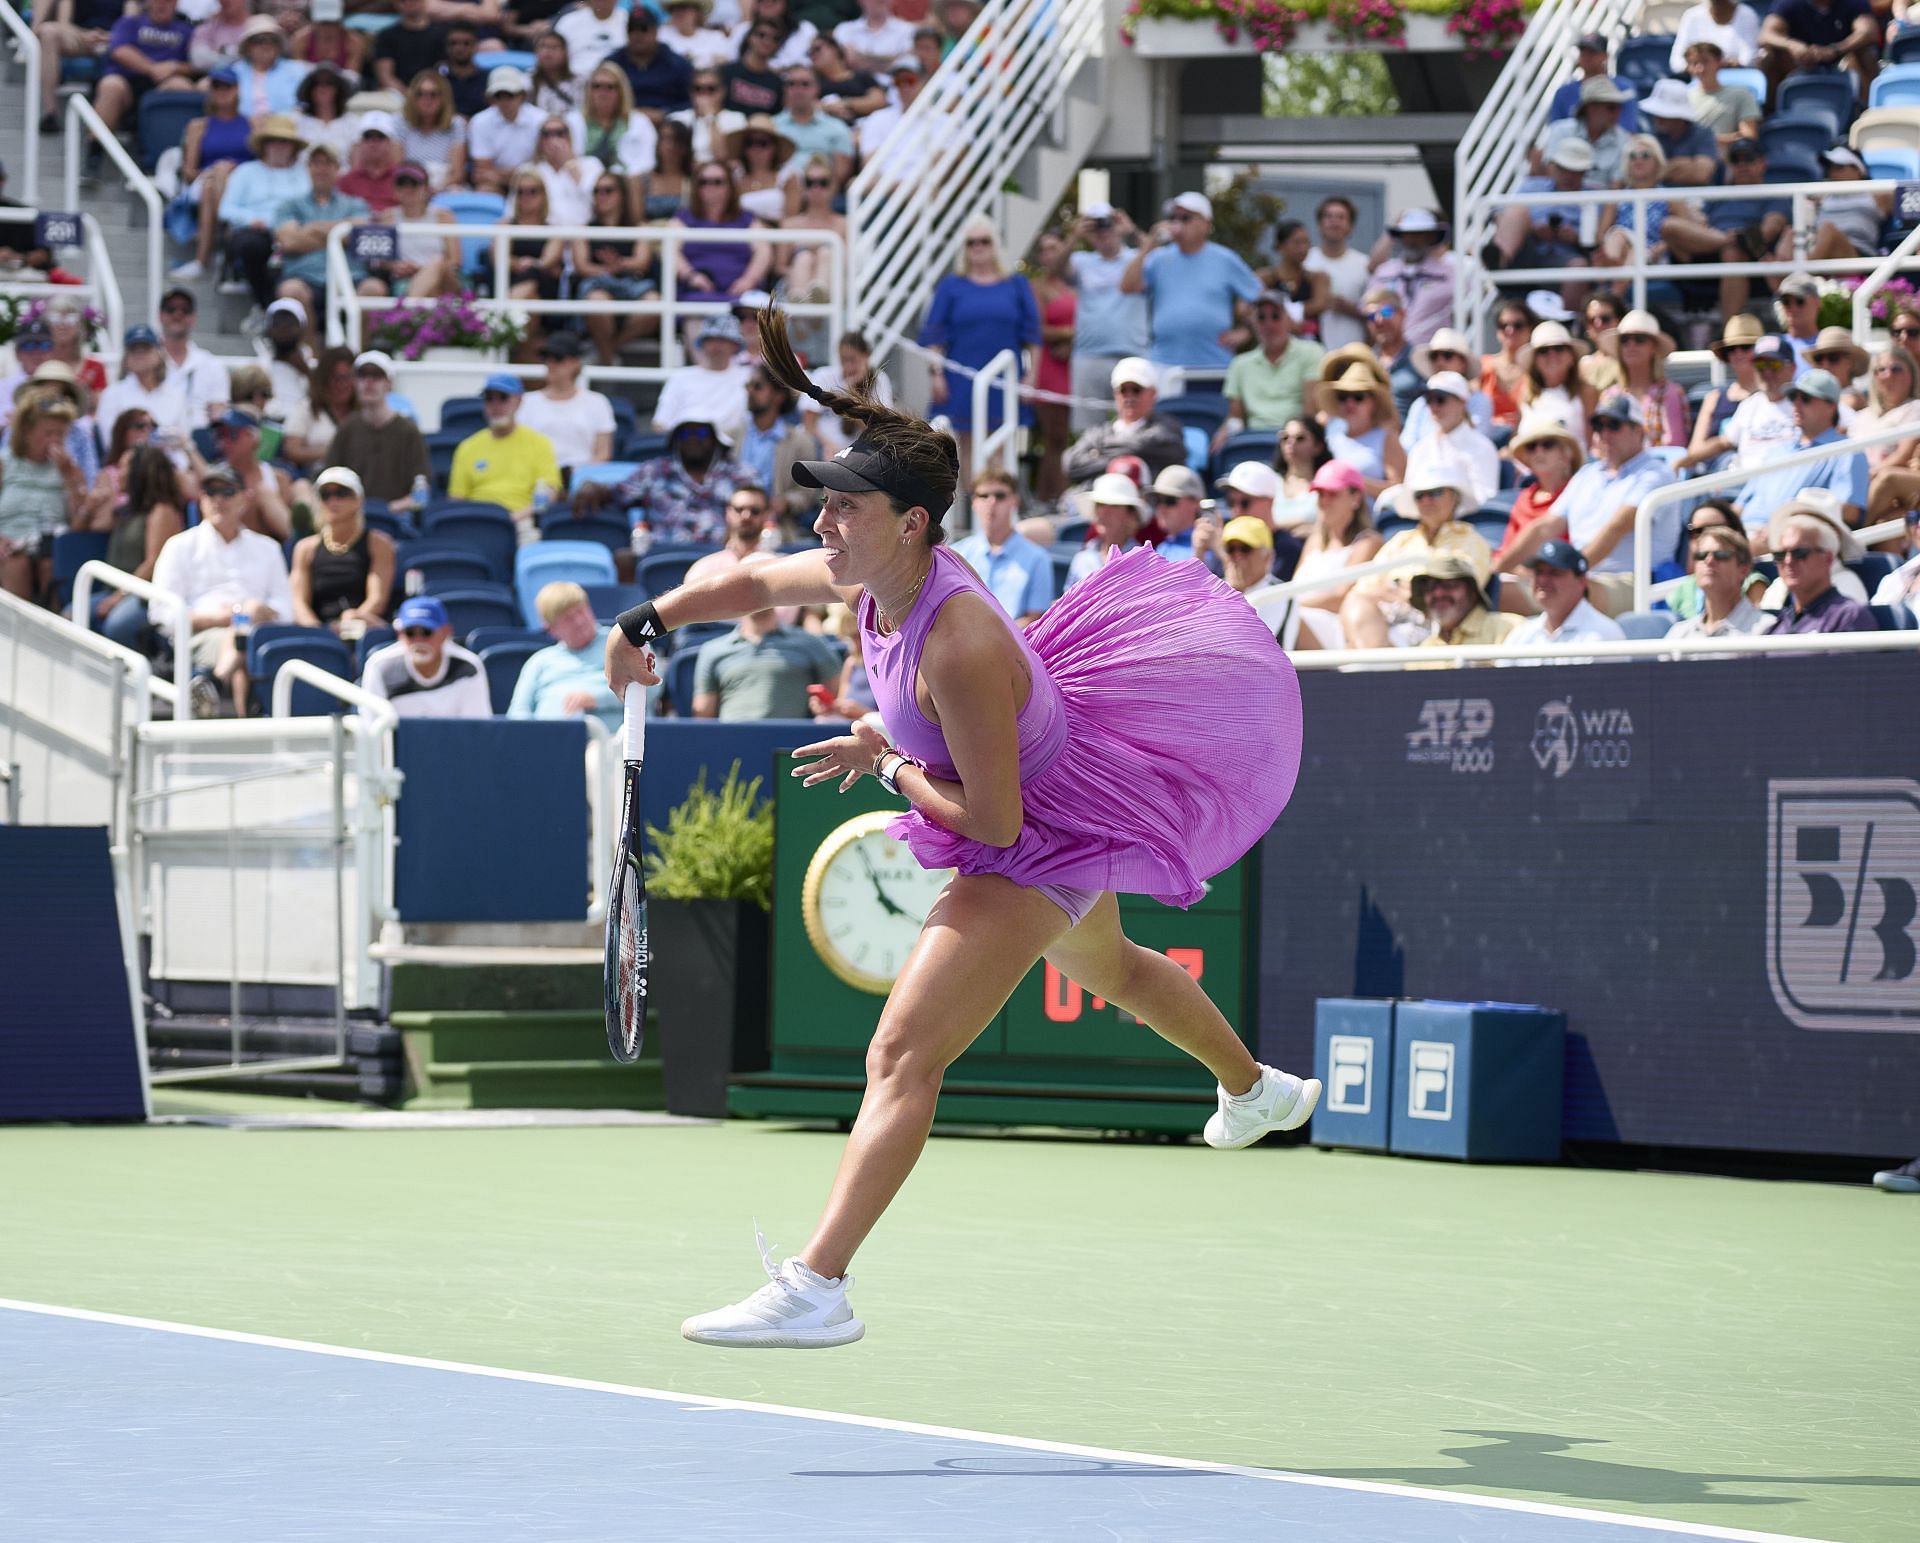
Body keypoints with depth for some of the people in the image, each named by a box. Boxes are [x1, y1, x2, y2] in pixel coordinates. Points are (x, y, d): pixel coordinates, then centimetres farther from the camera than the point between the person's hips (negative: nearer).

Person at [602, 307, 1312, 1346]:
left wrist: (890, 766, -21)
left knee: (903, 1056, -20)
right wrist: (647, 623, -6)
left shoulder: (957, 647, -37)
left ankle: (815, 1288, -28)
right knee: (1108, 968, 38)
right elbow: (750, 581, 8)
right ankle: (1257, 1092, 65)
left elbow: (992, 820, -34)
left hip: (1041, 846, -11)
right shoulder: (870, 575, -12)